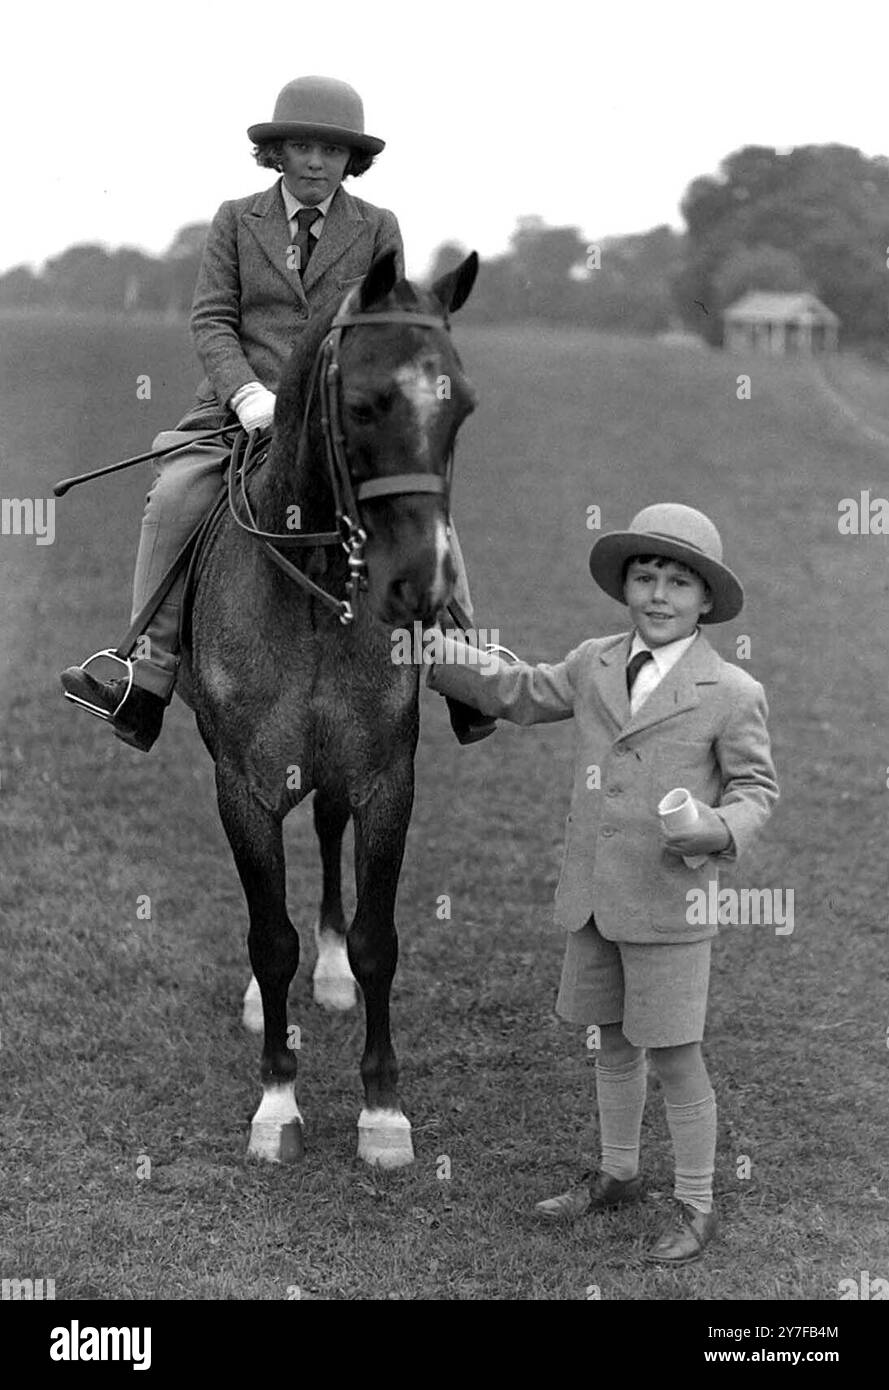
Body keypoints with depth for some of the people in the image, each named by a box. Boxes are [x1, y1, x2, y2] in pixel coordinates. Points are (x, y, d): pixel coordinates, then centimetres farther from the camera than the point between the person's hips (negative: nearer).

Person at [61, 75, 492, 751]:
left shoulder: (378, 229, 10)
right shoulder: (236, 220, 10)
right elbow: (211, 319, 2)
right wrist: (247, 393, -16)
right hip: (242, 405, 0)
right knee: (173, 498, -22)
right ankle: (147, 682, -19)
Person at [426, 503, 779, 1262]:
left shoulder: (733, 693, -9)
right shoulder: (594, 664, 5)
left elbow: (757, 786, -2)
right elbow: (521, 694, 16)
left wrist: (722, 828, -23)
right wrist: (434, 652, 9)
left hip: (670, 906, -5)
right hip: (592, 900, 5)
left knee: (675, 1058, 2)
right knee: (612, 1045, 20)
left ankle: (696, 1206, 18)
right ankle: (618, 1175, 39)